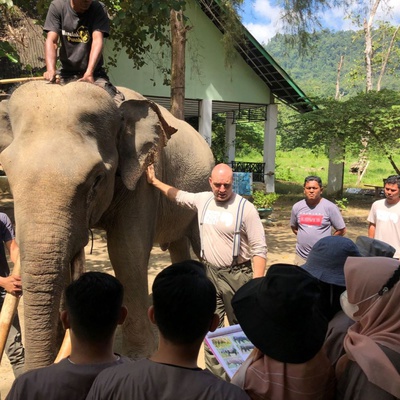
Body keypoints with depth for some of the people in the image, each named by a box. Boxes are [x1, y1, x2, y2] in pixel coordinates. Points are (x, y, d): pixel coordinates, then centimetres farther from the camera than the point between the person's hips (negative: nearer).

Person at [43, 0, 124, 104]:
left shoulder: (98, 9, -5)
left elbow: (97, 41, -18)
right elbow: (51, 41, -12)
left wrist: (89, 73, -34)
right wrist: (51, 70, -32)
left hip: (94, 74, -1)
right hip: (66, 73, 1)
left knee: (119, 103, -25)